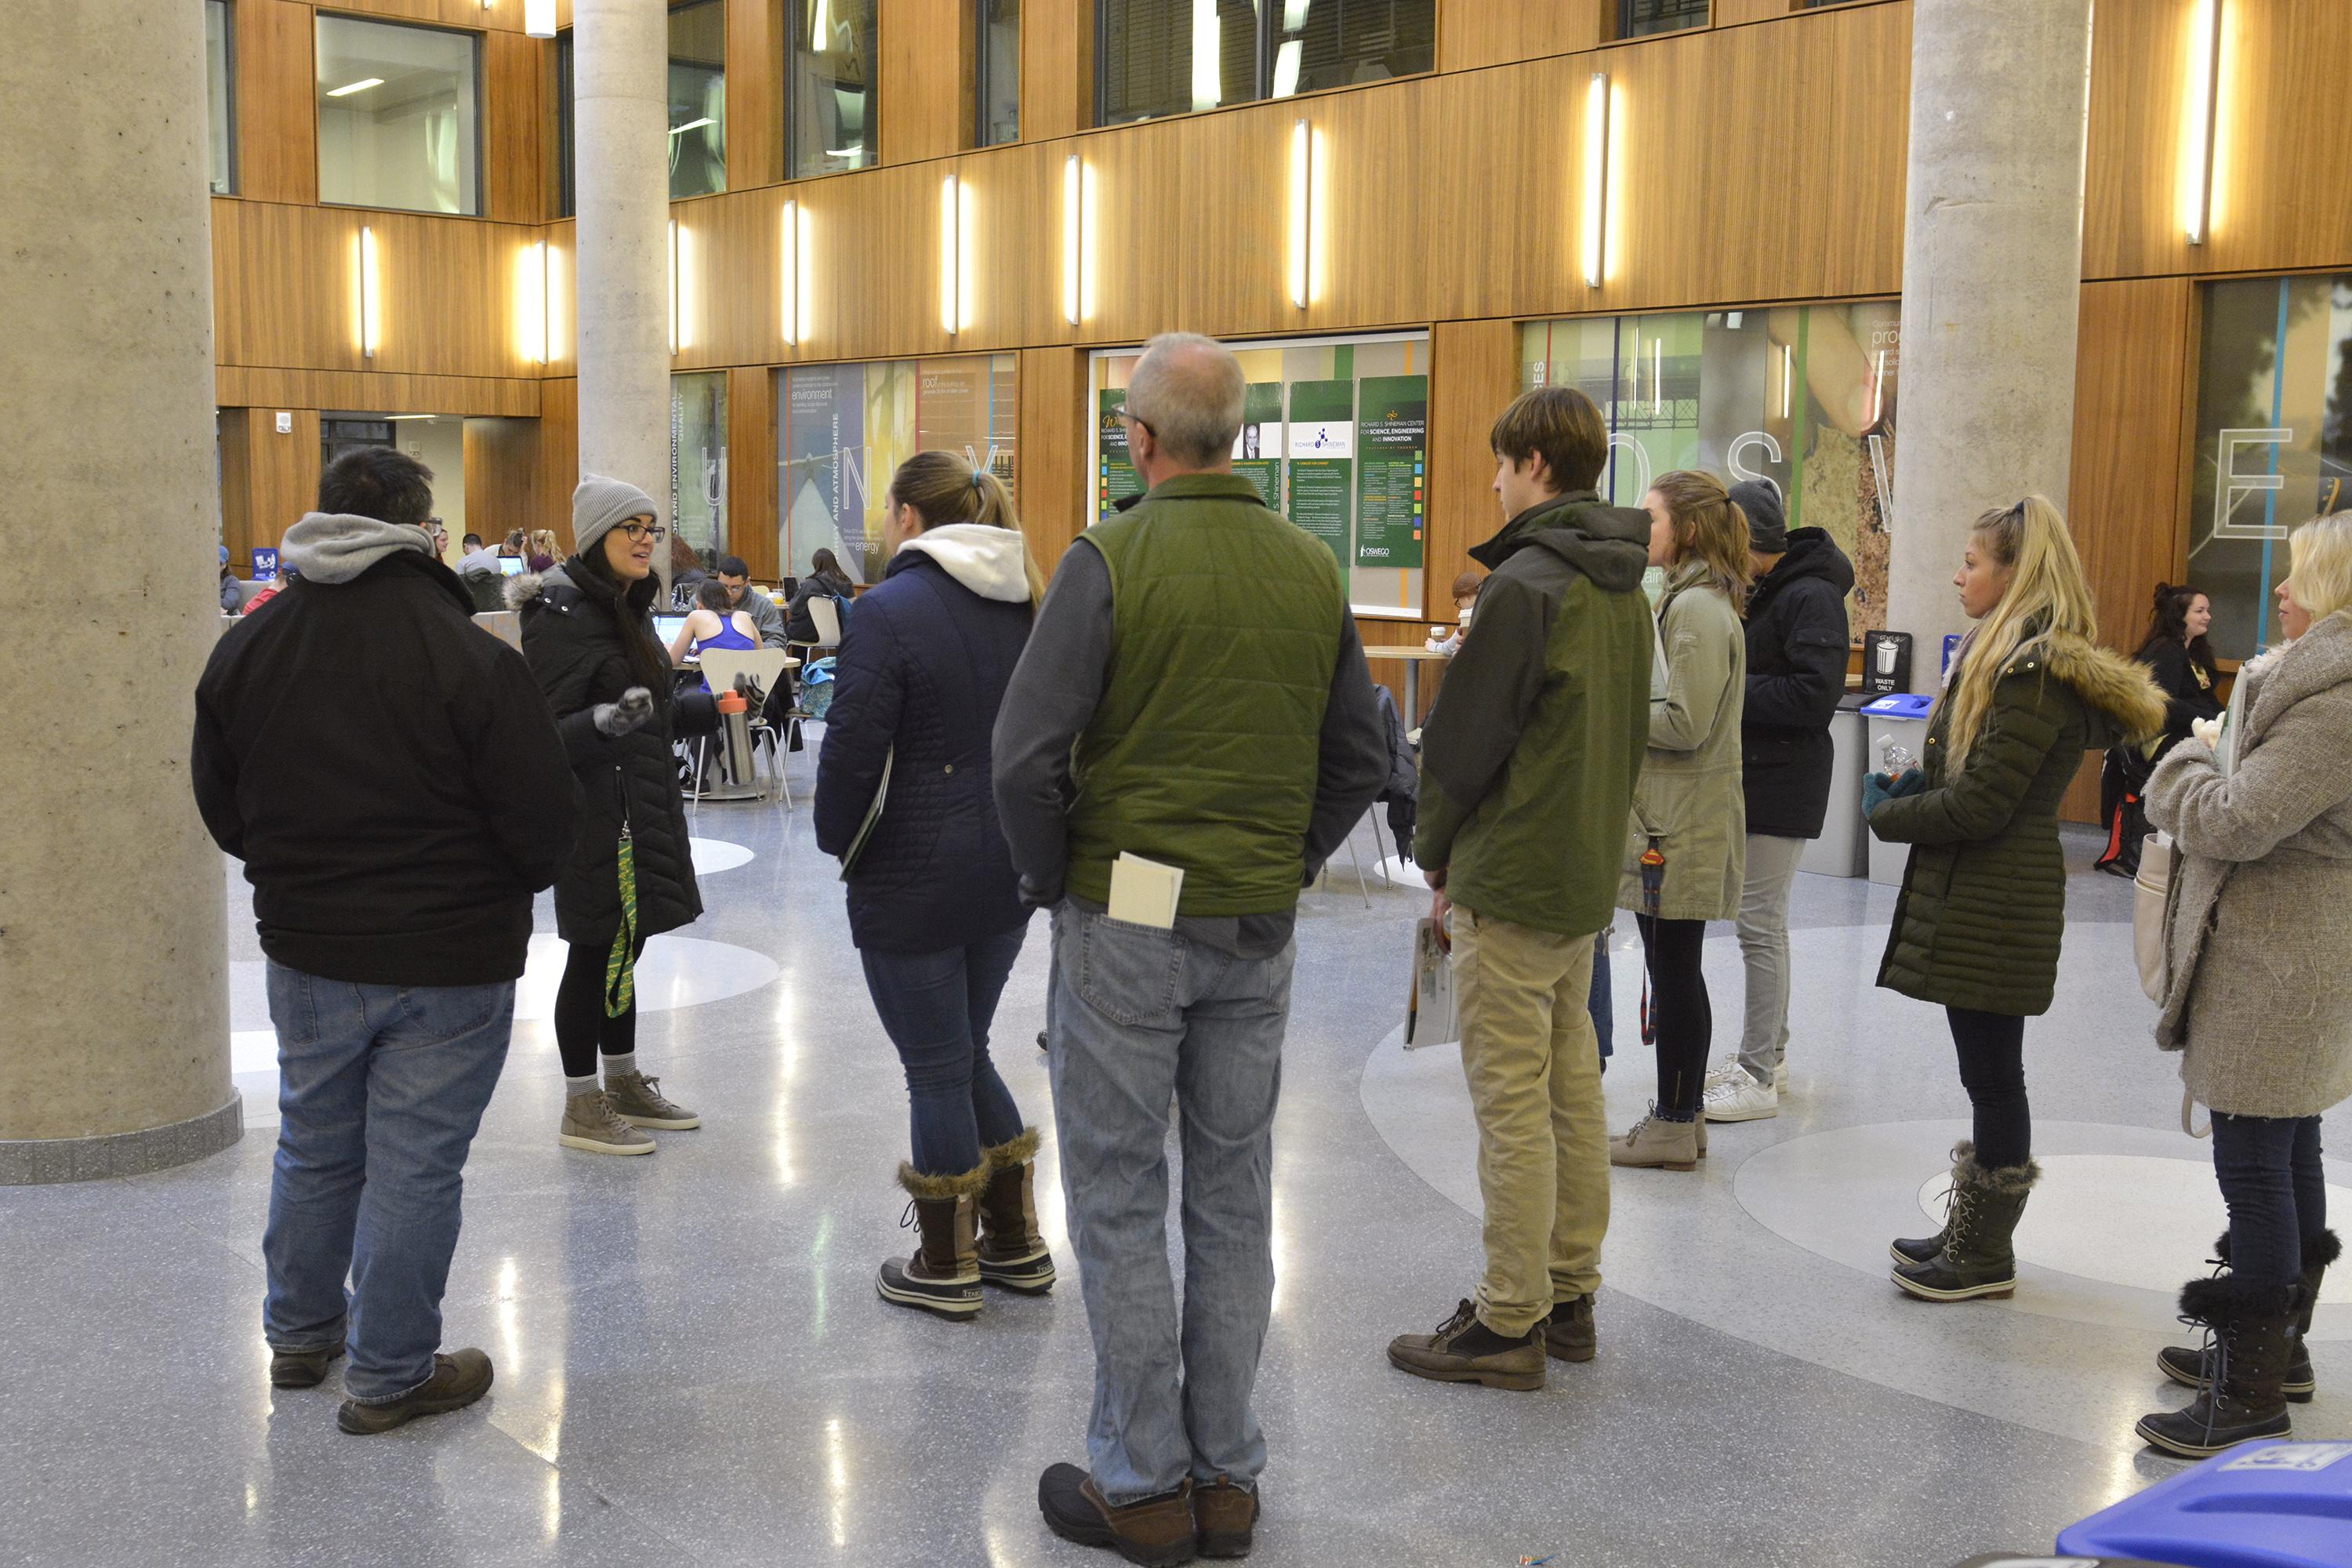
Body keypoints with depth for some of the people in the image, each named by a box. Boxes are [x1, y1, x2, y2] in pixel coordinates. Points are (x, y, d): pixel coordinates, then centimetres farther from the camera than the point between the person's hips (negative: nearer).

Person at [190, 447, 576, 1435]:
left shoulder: (244, 651, 0)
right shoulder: (470, 657, -18)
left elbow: (222, 810, 9)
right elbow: (543, 826, -15)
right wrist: (502, 886, 6)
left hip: (305, 948, 6)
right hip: (450, 958, -5)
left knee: (314, 1145, 22)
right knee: (416, 1163, 5)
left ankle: (301, 1334, 37)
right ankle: (389, 1375, 15)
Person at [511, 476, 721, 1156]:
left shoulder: (627, 606, 13)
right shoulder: (563, 616, -17)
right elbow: (549, 731, -20)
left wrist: (713, 705, 20)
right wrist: (608, 721, -37)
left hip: (639, 807, 9)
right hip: (597, 812, -9)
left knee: (623, 947, 17)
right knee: (598, 952, -1)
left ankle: (624, 1086, 30)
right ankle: (581, 1108, 11)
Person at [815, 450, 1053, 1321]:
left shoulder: (891, 610, -15)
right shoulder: (1025, 605, 6)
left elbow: (852, 751, -17)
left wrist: (839, 840, -1)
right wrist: (1023, 829, 16)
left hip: (916, 880, -7)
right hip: (1009, 865, 7)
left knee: (937, 1069, 5)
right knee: (968, 1053, 20)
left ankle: (946, 1268, 18)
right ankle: (1016, 1244, 27)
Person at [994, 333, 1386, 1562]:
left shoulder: (1111, 558, -12)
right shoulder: (1313, 570, 4)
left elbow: (1027, 754, -16)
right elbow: (1362, 758, 9)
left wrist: (1050, 881, -2)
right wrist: (1288, 864, 14)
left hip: (1125, 919, -5)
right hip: (1260, 932, 5)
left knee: (1121, 1203, 6)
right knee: (1234, 1200, 13)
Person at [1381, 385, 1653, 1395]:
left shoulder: (1526, 584, -17)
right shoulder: (1625, 590, 11)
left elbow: (1464, 737, -15)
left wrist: (1438, 855, -1)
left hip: (1512, 878, -9)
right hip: (1589, 875, 9)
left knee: (1512, 1102, -2)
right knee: (1571, 1088, 15)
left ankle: (1509, 1325, 6)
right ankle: (1569, 1295, 24)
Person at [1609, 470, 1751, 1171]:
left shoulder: (1697, 609, -16)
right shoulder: (1690, 599, 16)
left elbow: (1685, 725, -21)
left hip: (1683, 820, -10)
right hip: (1673, 812, 10)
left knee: (1674, 971, -2)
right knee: (1674, 970, 14)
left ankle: (1674, 1126, 6)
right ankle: (1680, 1115, 23)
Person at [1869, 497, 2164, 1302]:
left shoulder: (2037, 672, -19)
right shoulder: (2005, 653, 13)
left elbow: (1982, 804, -21)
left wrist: (1886, 814, -8)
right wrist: (1915, 784, 3)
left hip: (1995, 903, -10)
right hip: (1974, 897, 10)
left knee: (1993, 1076, 1)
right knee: (1987, 1075, 16)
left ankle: (1985, 1257, 13)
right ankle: (1971, 1234, 27)